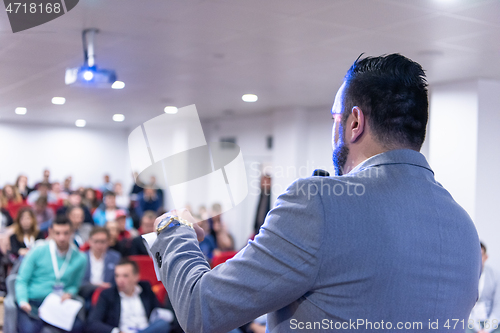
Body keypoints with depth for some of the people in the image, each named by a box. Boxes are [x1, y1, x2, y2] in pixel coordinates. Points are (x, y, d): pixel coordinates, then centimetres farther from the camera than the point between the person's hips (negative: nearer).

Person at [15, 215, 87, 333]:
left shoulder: (79, 259, 4)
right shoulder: (37, 252, -3)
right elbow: (22, 281, 1)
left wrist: (69, 293, -7)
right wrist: (23, 302, -15)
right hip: (32, 304, -2)